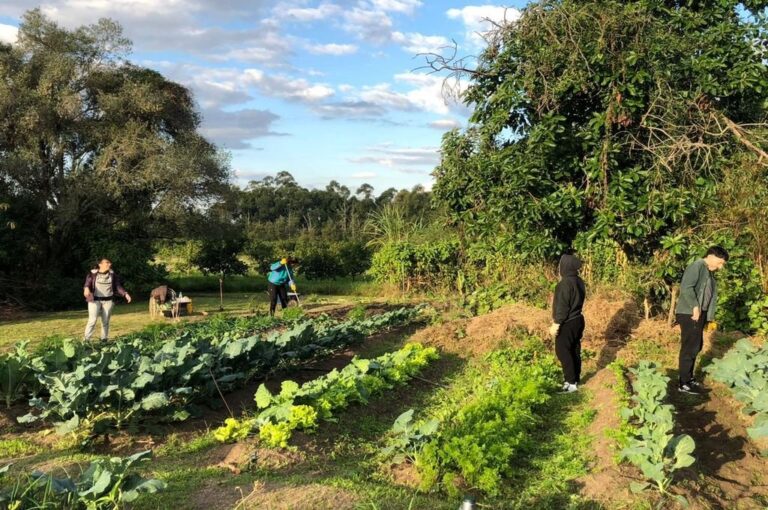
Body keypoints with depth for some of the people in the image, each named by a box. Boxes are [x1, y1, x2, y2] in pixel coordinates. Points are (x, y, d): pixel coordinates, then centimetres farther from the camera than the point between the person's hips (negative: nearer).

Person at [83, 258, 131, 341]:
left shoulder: (112, 275, 7)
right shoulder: (92, 274, -1)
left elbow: (118, 286, 8)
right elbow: (87, 284, -12)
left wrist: (125, 294, -5)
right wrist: (86, 289, -36)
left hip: (108, 301, 3)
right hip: (95, 300, -3)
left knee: (106, 321, 6)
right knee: (92, 320, -11)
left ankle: (104, 340, 15)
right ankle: (86, 340, -6)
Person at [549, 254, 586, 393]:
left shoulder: (565, 284, -23)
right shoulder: (579, 281, 5)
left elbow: (562, 307, -22)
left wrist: (556, 325, -16)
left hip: (567, 324, -9)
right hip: (578, 320, 9)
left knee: (563, 352, 1)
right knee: (575, 351, 16)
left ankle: (571, 383, 5)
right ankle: (576, 379, 25)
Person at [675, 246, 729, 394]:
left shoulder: (709, 272, 17)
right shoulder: (697, 266, -14)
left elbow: (710, 296, 19)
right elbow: (686, 287, -26)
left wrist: (708, 316, 13)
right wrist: (694, 307, -24)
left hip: (699, 314, 10)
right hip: (689, 314, -10)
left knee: (696, 347, 17)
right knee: (689, 348, -5)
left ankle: (687, 377, 30)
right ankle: (684, 383, 1)